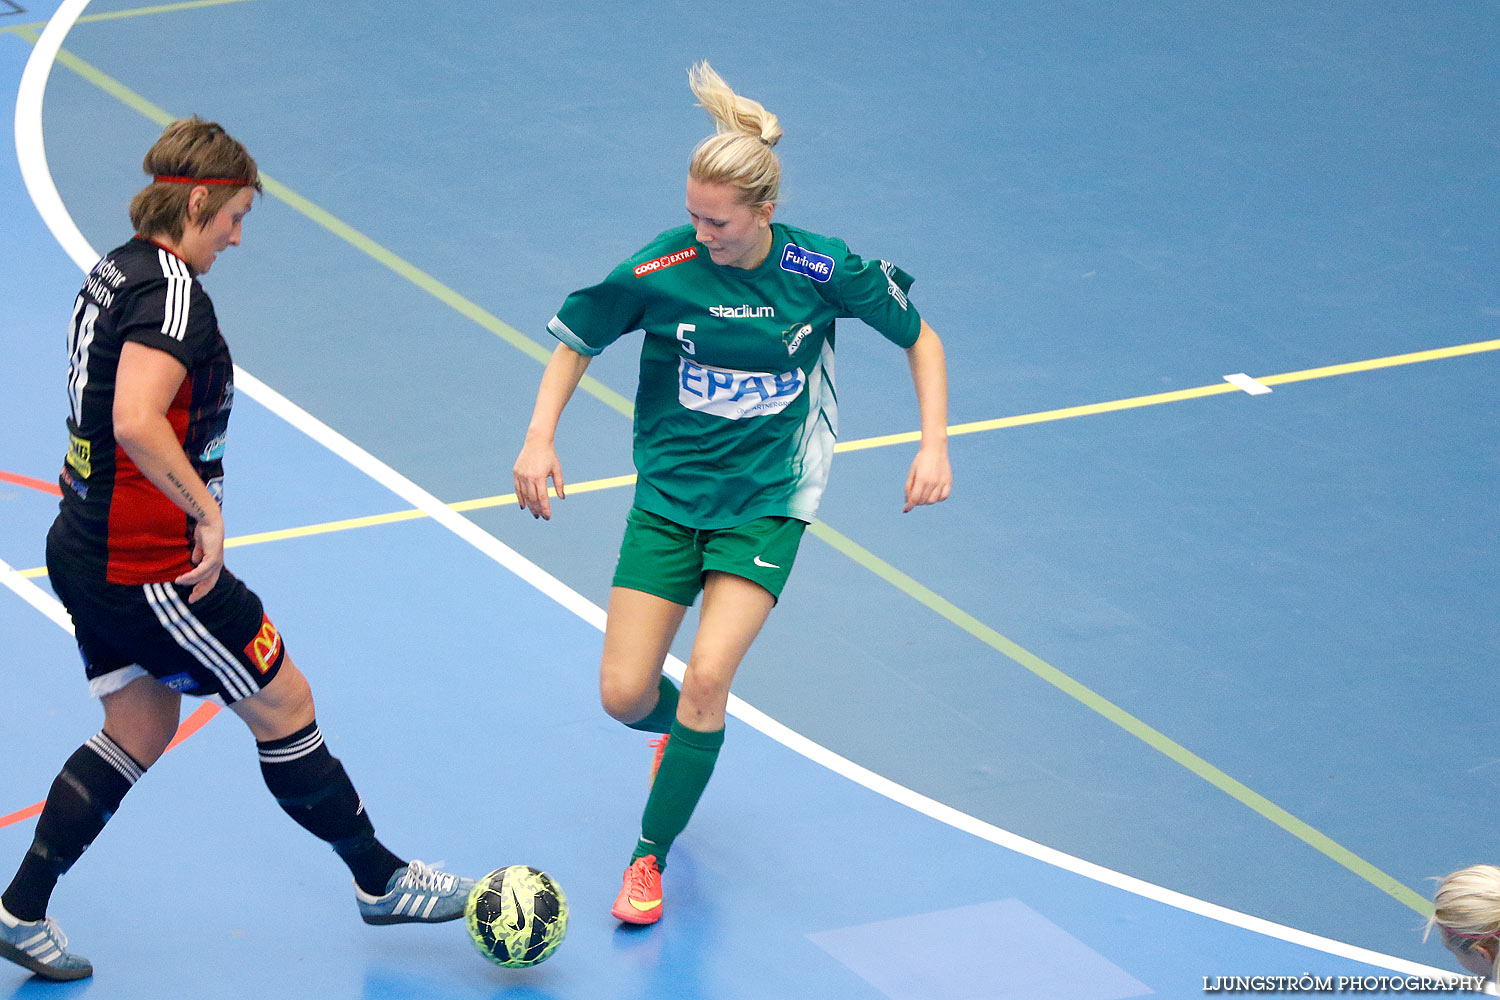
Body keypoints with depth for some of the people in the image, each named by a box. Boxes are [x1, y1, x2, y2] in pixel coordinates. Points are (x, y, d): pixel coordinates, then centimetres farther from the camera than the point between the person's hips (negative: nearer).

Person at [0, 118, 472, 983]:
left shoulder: (118, 271, 9)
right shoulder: (171, 289, -21)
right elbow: (137, 422, -35)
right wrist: (207, 512, -26)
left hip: (91, 548, 10)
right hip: (149, 568, -10)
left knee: (141, 728, 18)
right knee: (283, 703, 5)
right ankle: (381, 880, 19)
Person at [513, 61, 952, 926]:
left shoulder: (822, 270, -14)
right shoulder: (658, 271, -14)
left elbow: (919, 337, 2)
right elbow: (577, 342, 4)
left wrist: (934, 444, -8)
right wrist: (540, 439, -9)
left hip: (768, 502, -1)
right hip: (669, 494, 2)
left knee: (709, 675, -20)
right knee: (624, 695, -3)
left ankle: (651, 856, -1)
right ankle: (685, 731, 36)